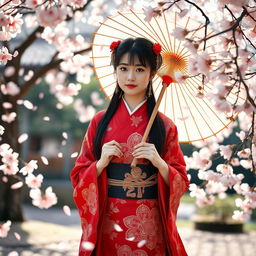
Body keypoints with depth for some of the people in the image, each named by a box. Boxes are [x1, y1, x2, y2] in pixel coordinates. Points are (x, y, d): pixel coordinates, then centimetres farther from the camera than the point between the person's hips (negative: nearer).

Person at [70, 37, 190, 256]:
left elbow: (180, 182, 1)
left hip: (150, 226, -1)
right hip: (108, 224, 1)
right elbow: (80, 177, 5)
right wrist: (101, 163, -13)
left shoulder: (164, 126, 0)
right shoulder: (100, 121, 3)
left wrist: (160, 163, -16)